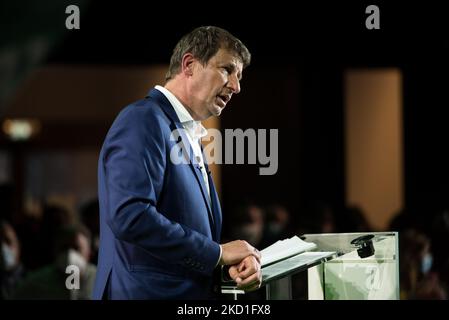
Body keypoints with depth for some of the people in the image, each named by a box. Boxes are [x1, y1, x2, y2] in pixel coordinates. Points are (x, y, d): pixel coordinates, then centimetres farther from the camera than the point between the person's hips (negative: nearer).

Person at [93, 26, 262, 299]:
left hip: (193, 293, 9)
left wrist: (233, 264, -1)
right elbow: (129, 216, -24)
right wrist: (218, 253, -15)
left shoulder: (190, 137, 16)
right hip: (150, 291, -9)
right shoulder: (143, 120, -11)